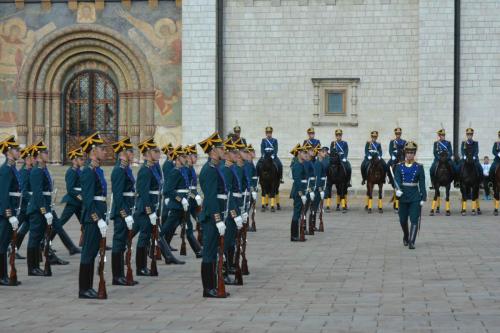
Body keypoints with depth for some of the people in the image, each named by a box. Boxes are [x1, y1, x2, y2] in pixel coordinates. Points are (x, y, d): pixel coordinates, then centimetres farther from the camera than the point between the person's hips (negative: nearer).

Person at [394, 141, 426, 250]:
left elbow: (422, 183, 0)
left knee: (414, 220, -9)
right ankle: (406, 237, 36)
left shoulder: (419, 167, 2)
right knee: (403, 220, 11)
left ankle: (411, 242, -11)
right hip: (403, 196, 2)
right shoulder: (399, 166, 4)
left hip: (415, 197, -2)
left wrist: (423, 198, -6)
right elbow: (396, 179, -9)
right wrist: (398, 189, -29)